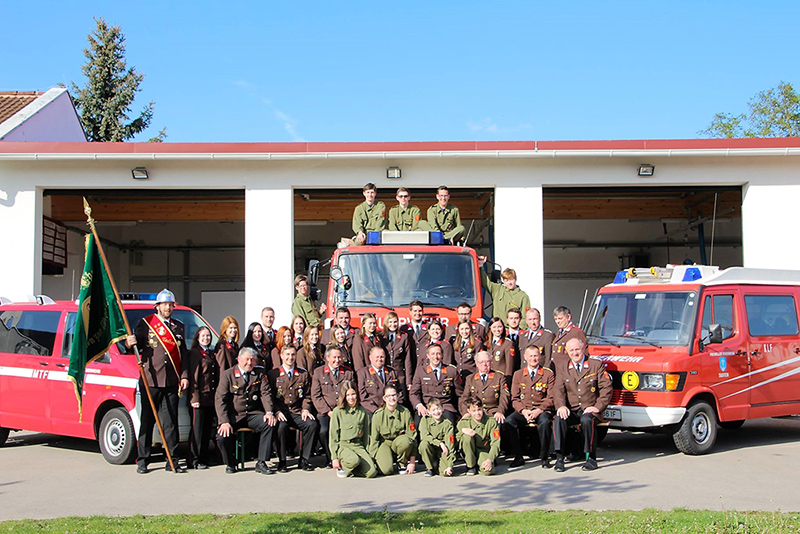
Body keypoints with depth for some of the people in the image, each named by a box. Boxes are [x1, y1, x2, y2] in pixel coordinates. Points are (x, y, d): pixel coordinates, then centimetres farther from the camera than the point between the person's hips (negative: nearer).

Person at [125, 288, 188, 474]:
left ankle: (172, 461, 7)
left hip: (172, 382, 3)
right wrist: (130, 344, -22)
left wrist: (184, 376, 6)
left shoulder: (179, 327, 17)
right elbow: (137, 346, 1)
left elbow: (183, 354, 16)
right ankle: (142, 461, 9)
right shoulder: (146, 323, 6)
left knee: (171, 422, 3)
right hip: (150, 380, -3)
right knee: (147, 421, 2)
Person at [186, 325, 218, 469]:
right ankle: (195, 459, -2)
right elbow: (193, 376, -10)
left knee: (208, 428, 9)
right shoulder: (194, 353, -3)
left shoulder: (211, 354, 19)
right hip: (200, 396, -7)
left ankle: (204, 458, 15)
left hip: (211, 397, 7)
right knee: (197, 429, -5)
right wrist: (194, 397, -16)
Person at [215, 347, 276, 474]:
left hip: (253, 415, 2)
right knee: (222, 436, -27)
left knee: (269, 424, -27)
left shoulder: (259, 374, 10)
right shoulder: (227, 375, 1)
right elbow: (220, 399, -6)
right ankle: (230, 463, 6)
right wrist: (224, 422, -18)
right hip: (233, 416, -2)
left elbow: (266, 393, 1)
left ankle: (261, 463, -17)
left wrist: (269, 412, -18)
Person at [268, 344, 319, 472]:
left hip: (298, 413, 2)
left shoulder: (303, 374, 14)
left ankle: (304, 460, -12)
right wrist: (277, 411, -13)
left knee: (313, 425, -27)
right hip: (281, 412, -2)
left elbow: (307, 395, 14)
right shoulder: (273, 374, 7)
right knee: (282, 426, -35)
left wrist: (305, 409, -4)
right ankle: (282, 461, -17)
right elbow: (270, 397, 3)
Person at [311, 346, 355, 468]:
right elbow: (316, 396, 2)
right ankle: (330, 458, -8)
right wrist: (328, 411, -9)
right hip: (325, 412, -1)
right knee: (324, 431, -31)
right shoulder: (318, 372, 9)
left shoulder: (348, 372, 15)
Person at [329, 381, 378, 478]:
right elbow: (333, 436, -1)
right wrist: (335, 457, -7)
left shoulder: (363, 412, 11)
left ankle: (350, 468, 8)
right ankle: (342, 467, -4)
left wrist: (366, 453, 8)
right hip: (342, 446, -4)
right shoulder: (337, 411, 0)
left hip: (359, 446, 4)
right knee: (354, 460, -37)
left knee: (372, 472, -19)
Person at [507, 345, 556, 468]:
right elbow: (515, 398, 8)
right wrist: (523, 411, -11)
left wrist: (539, 410, -15)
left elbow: (550, 398, 1)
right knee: (508, 421, -28)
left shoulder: (548, 374, 5)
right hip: (523, 410, 2)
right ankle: (518, 457, -15)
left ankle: (544, 458, -19)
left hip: (542, 410, -2)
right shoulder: (518, 375, 12)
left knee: (545, 422, -37)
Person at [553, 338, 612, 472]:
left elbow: (606, 388, -1)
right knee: (559, 419, -29)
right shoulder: (563, 370, 14)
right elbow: (558, 390, 2)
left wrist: (598, 407, -14)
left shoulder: (596, 365, 6)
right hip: (571, 410, 2)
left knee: (587, 420, -35)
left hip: (590, 410, -2)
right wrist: (561, 406, -18)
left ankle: (591, 458, -22)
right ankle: (559, 458, -25)